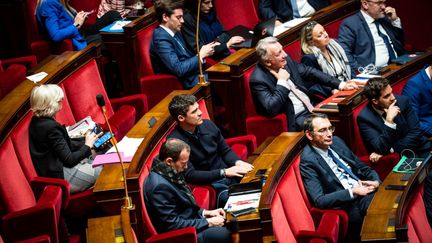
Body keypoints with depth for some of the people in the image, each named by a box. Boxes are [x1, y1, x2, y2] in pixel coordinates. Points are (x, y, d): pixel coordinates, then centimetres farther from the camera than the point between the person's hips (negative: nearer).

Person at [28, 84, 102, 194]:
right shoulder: (51, 127, -26)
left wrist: (85, 142, 3)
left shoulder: (36, 121, 4)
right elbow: (69, 160, -22)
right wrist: (87, 146, -8)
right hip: (61, 177, -10)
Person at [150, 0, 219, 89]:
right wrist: (200, 55, -16)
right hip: (188, 82, -9)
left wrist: (202, 52, -2)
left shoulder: (175, 32, 9)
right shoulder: (161, 39, -19)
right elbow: (179, 70, -24)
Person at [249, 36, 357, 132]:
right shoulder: (258, 79, -19)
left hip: (310, 106, 8)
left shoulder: (285, 60, 2)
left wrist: (340, 84, 7)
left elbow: (309, 72, 12)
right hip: (294, 119, -8)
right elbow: (271, 109, -27)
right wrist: (282, 82, -23)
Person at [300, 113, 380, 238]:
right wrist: (353, 192, -19)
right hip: (349, 206, -7)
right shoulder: (308, 161, -9)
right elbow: (319, 200, -15)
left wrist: (376, 181, -3)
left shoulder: (336, 141, 12)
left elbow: (362, 167, 19)